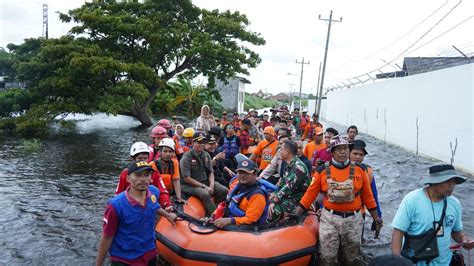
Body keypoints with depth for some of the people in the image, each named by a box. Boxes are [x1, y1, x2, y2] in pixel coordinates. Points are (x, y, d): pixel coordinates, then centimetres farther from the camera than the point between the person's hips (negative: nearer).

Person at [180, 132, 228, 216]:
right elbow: (186, 178, -15)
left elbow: (211, 172, 11)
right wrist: (203, 186, -16)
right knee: (205, 194, -34)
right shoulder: (186, 157, -11)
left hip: (205, 182, 6)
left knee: (224, 190, -13)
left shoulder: (206, 155, 9)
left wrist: (212, 185, -9)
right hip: (190, 185, -6)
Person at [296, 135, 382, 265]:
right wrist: (295, 215, -4)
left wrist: (376, 218, 6)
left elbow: (367, 195, 5)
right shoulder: (322, 171, -6)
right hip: (329, 218, -1)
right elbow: (310, 193, -2)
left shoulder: (359, 169, -3)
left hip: (353, 219, 1)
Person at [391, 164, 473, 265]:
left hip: (444, 262, 5)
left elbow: (456, 230, 11)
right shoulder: (412, 200, -20)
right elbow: (398, 231, -19)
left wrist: (463, 238, -10)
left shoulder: (454, 203, -4)